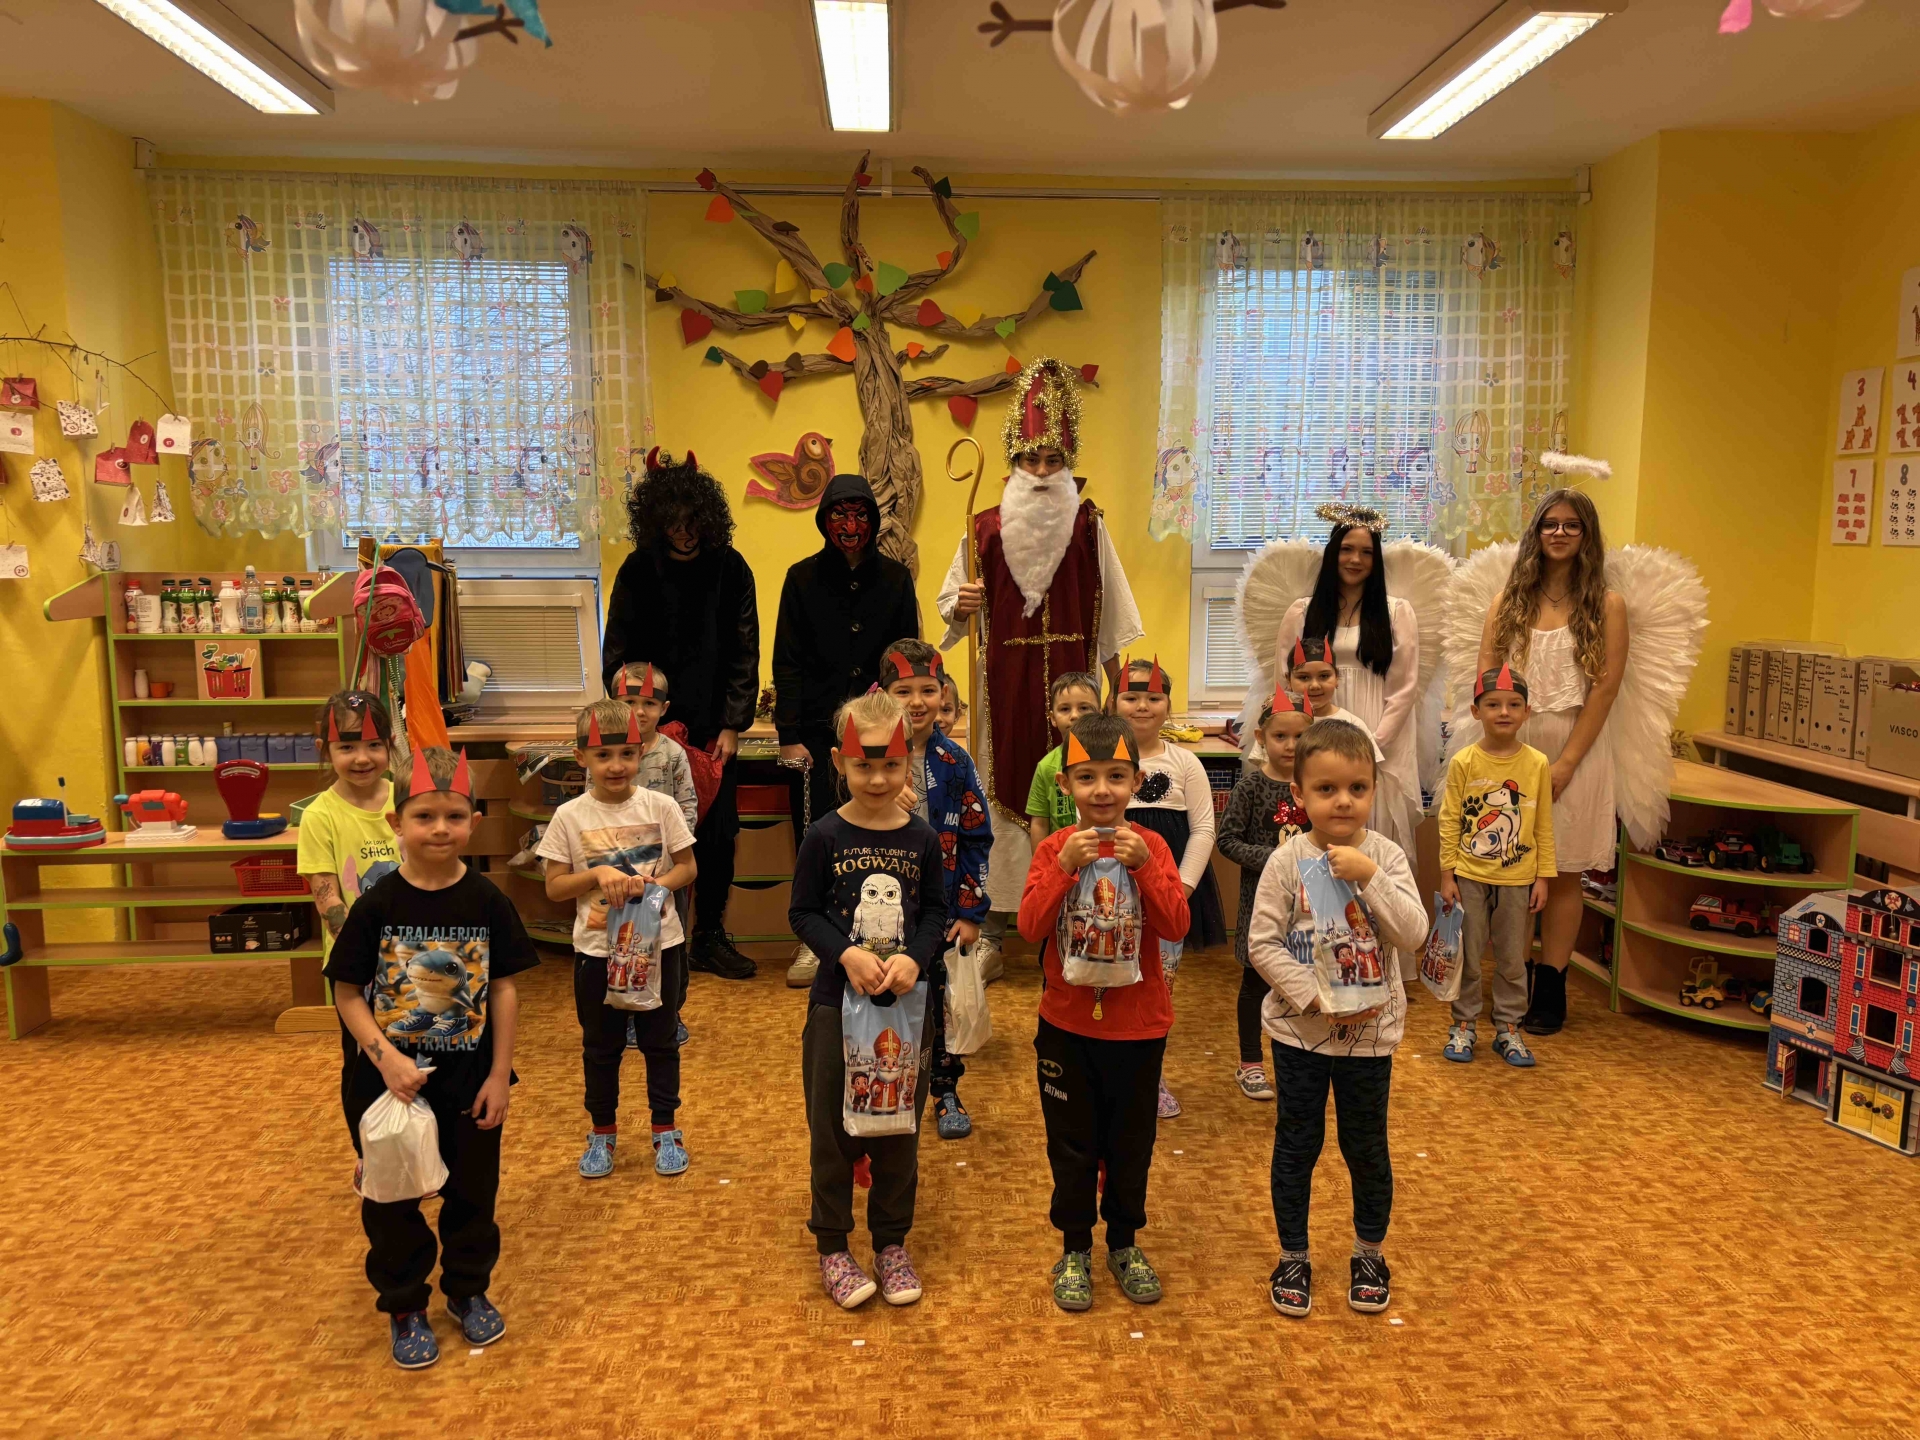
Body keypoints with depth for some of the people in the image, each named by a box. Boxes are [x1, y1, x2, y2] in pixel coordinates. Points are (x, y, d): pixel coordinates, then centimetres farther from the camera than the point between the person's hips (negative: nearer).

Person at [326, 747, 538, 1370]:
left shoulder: (486, 900, -9)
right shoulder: (378, 904, -11)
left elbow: (504, 989, -4)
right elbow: (348, 995, -8)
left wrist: (500, 1074, -5)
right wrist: (385, 1058, -20)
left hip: (469, 1077, 1)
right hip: (391, 1078, -1)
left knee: (472, 1189, 15)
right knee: (392, 1198, 13)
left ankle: (468, 1290, 38)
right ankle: (404, 1307, 34)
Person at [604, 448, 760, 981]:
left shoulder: (730, 568, 1)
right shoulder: (637, 571, 1)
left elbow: (745, 653, 2)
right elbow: (617, 658, 2)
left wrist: (732, 726, -4)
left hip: (714, 727, 1)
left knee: (718, 832, 4)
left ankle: (710, 937, 18)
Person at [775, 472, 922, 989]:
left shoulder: (895, 578, 8)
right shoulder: (803, 578, 5)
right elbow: (787, 662, 2)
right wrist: (789, 735, -6)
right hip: (818, 729, -1)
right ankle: (813, 940, 11)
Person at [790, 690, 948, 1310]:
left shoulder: (922, 839, -2)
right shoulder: (825, 836, -7)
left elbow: (937, 912, 2)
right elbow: (802, 913, -5)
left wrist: (914, 958, -16)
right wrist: (847, 953, -20)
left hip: (904, 1003, 2)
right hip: (836, 1002, -2)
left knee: (899, 1130, 13)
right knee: (832, 1130, 9)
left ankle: (891, 1243, 30)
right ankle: (832, 1248, 25)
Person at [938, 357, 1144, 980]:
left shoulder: (1088, 525, 5)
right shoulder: (985, 528, 3)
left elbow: (1108, 608, 8)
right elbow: (949, 596, 8)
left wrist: (1116, 677, 8)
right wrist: (961, 603, -15)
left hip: (1071, 677, 0)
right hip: (1007, 678, 0)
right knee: (1003, 788, 2)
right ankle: (993, 928, 11)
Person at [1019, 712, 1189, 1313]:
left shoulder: (1150, 846, -6)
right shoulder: (1055, 848, -6)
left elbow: (1176, 925, -15)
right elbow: (1029, 925, -16)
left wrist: (1144, 867, -27)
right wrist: (1065, 867, -27)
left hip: (1138, 1022, 0)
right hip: (1067, 1022, 0)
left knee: (1132, 1141, 15)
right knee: (1072, 1143, 12)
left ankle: (1124, 1242, 36)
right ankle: (1075, 1249, 30)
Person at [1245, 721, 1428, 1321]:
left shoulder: (1385, 856, -7)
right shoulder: (1287, 861, -11)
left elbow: (1413, 933, -16)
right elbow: (1262, 943, -12)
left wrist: (1369, 878, -27)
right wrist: (1317, 997, -19)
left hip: (1370, 1030, 1)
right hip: (1299, 1029, -1)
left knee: (1367, 1145, 15)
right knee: (1296, 1143, 12)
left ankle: (1368, 1252, 37)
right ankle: (1293, 1256, 30)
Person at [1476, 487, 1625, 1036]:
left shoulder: (1606, 605, 1)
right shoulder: (1509, 600, 9)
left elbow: (1605, 687, -5)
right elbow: (1486, 679, 4)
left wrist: (1564, 763, -11)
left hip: (1575, 749, -2)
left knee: (1563, 875, 3)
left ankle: (1550, 990, 13)